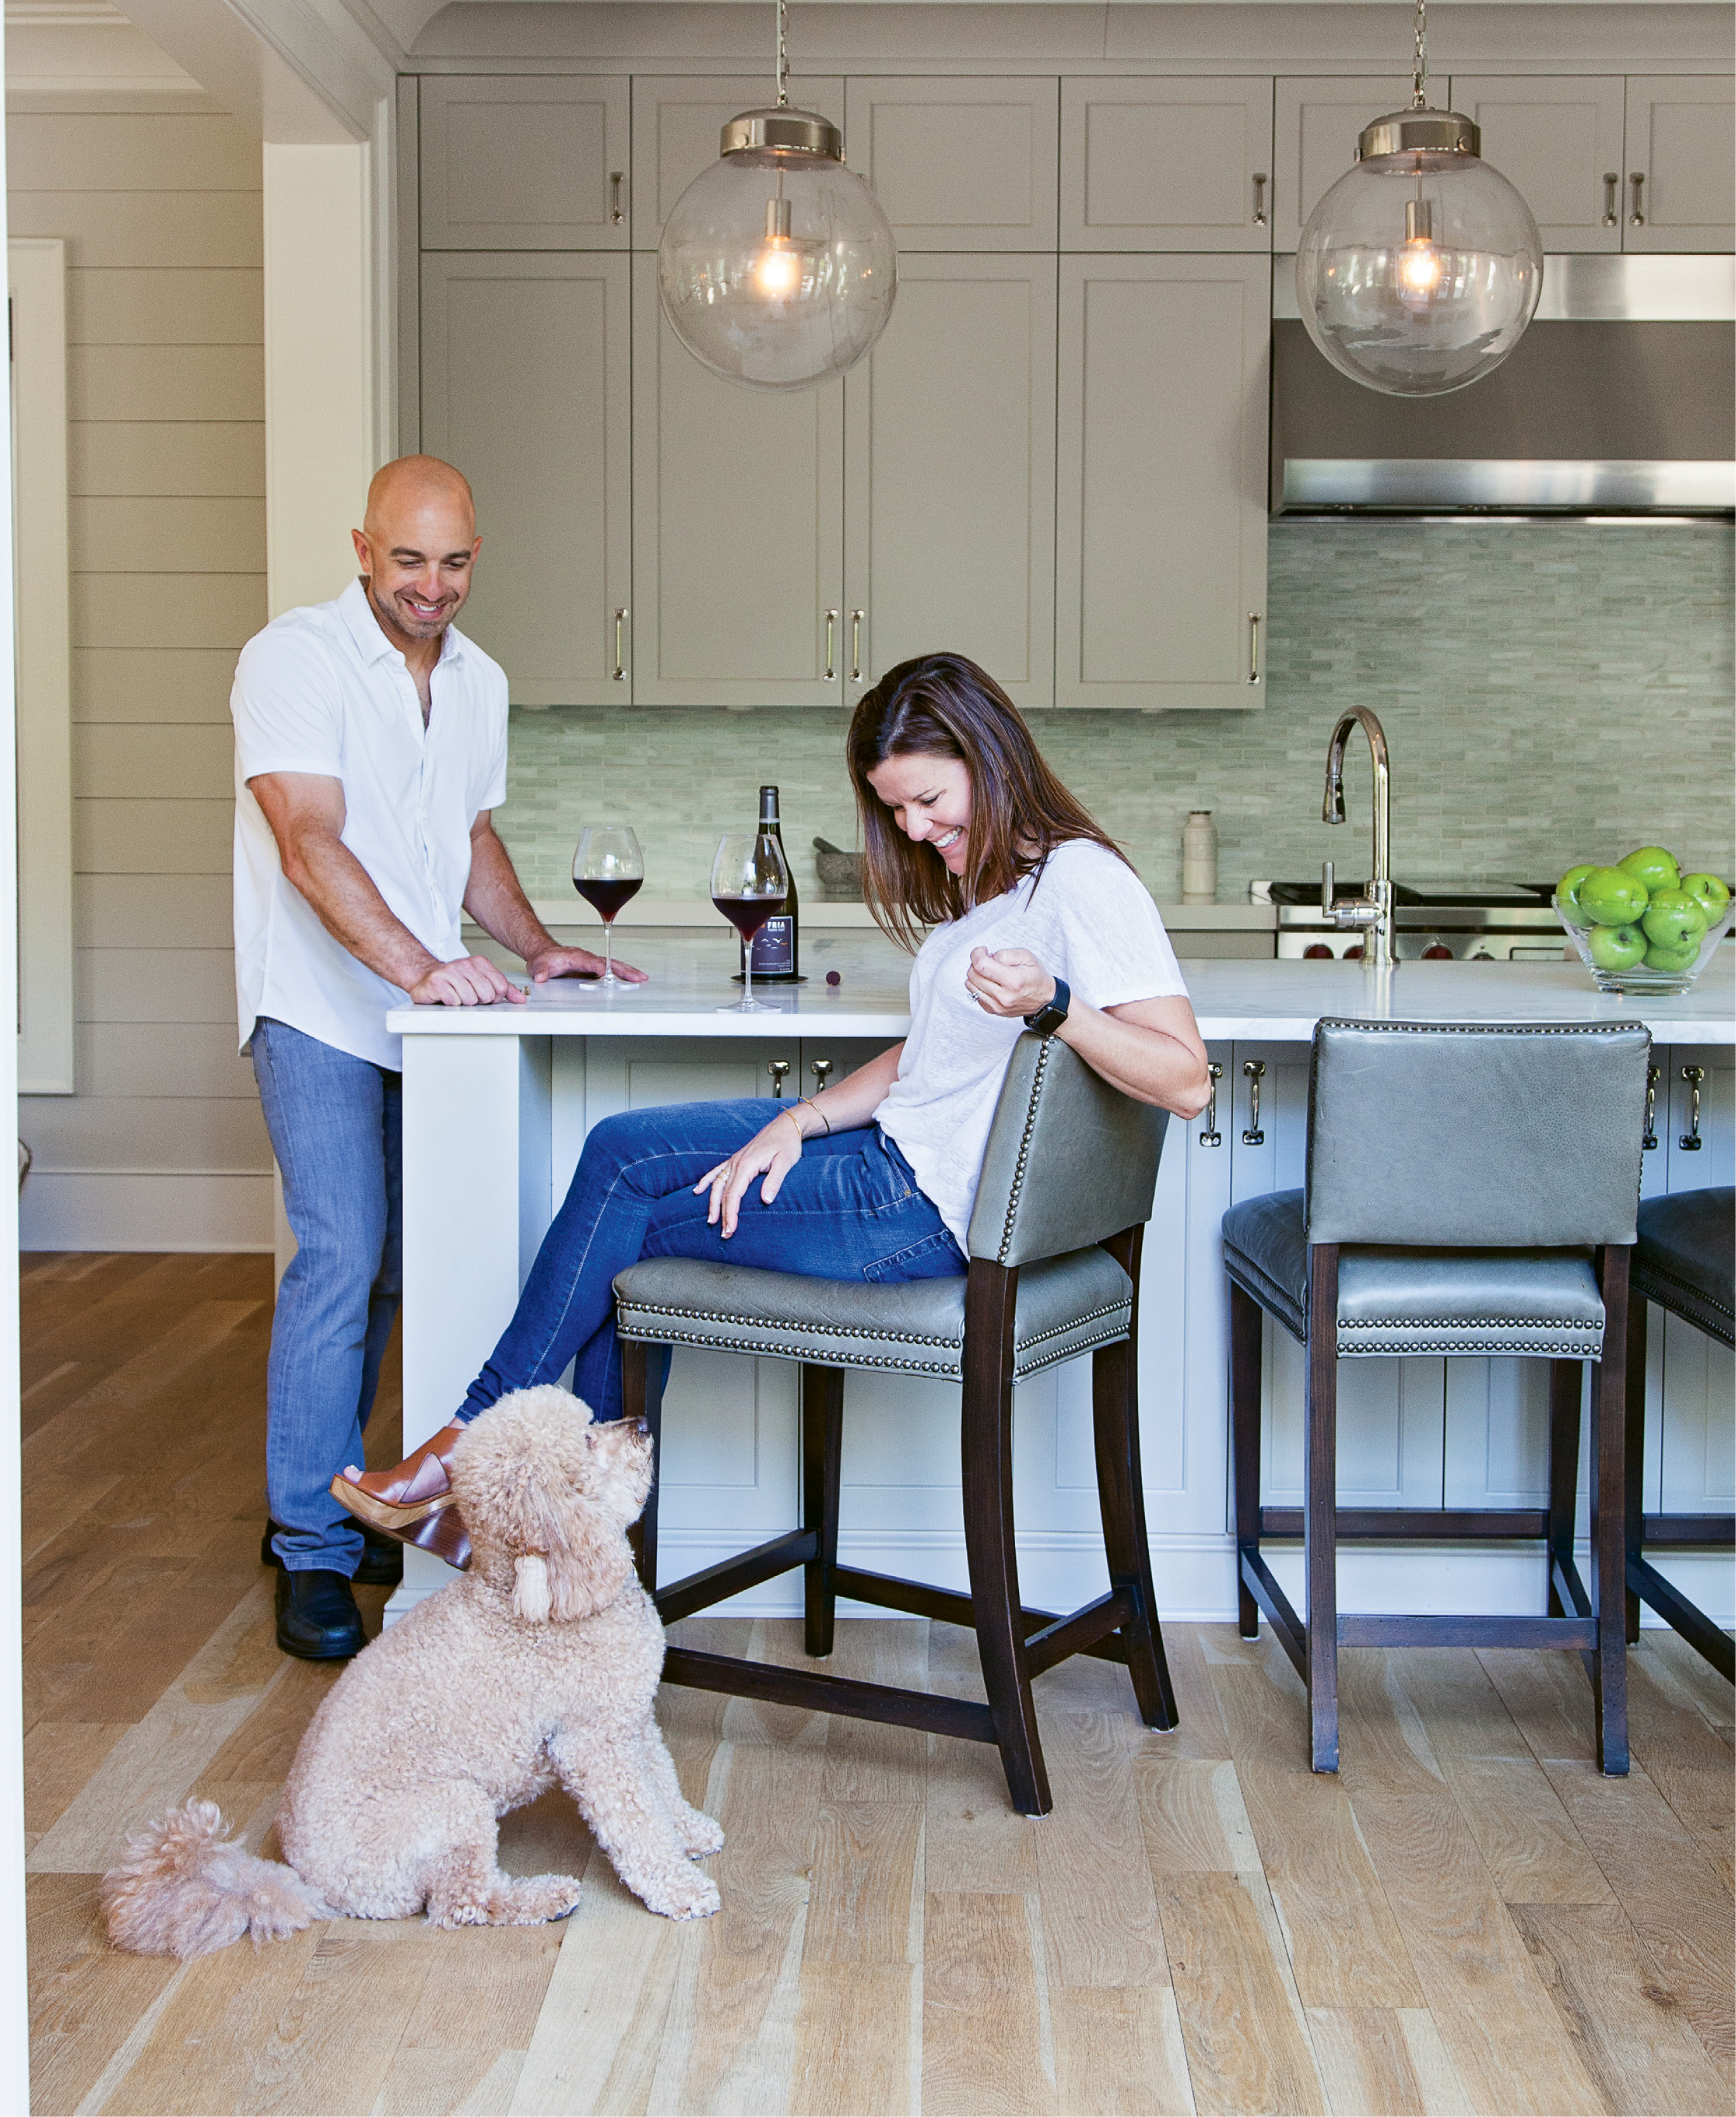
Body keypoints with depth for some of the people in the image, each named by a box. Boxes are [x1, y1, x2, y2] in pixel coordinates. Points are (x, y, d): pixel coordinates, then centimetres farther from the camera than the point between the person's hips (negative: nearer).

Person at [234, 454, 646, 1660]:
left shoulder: (480, 681, 13)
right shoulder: (295, 659, -10)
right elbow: (311, 844, -21)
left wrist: (535, 949, 8)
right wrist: (419, 966, -33)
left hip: (423, 1014, 7)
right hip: (319, 1012, -7)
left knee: (392, 1266, 9)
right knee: (342, 1258, -13)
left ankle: (334, 1502, 24)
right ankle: (312, 1551, -4)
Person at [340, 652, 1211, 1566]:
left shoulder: (1084, 881, -16)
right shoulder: (986, 878, 14)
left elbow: (1184, 1081, -24)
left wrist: (1052, 1003, -38)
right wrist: (799, 1122, 1)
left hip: (926, 1214, -10)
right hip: (899, 1156, 10)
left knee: (622, 1219, -2)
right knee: (619, 1148, 5)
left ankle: (473, 1450, 17)